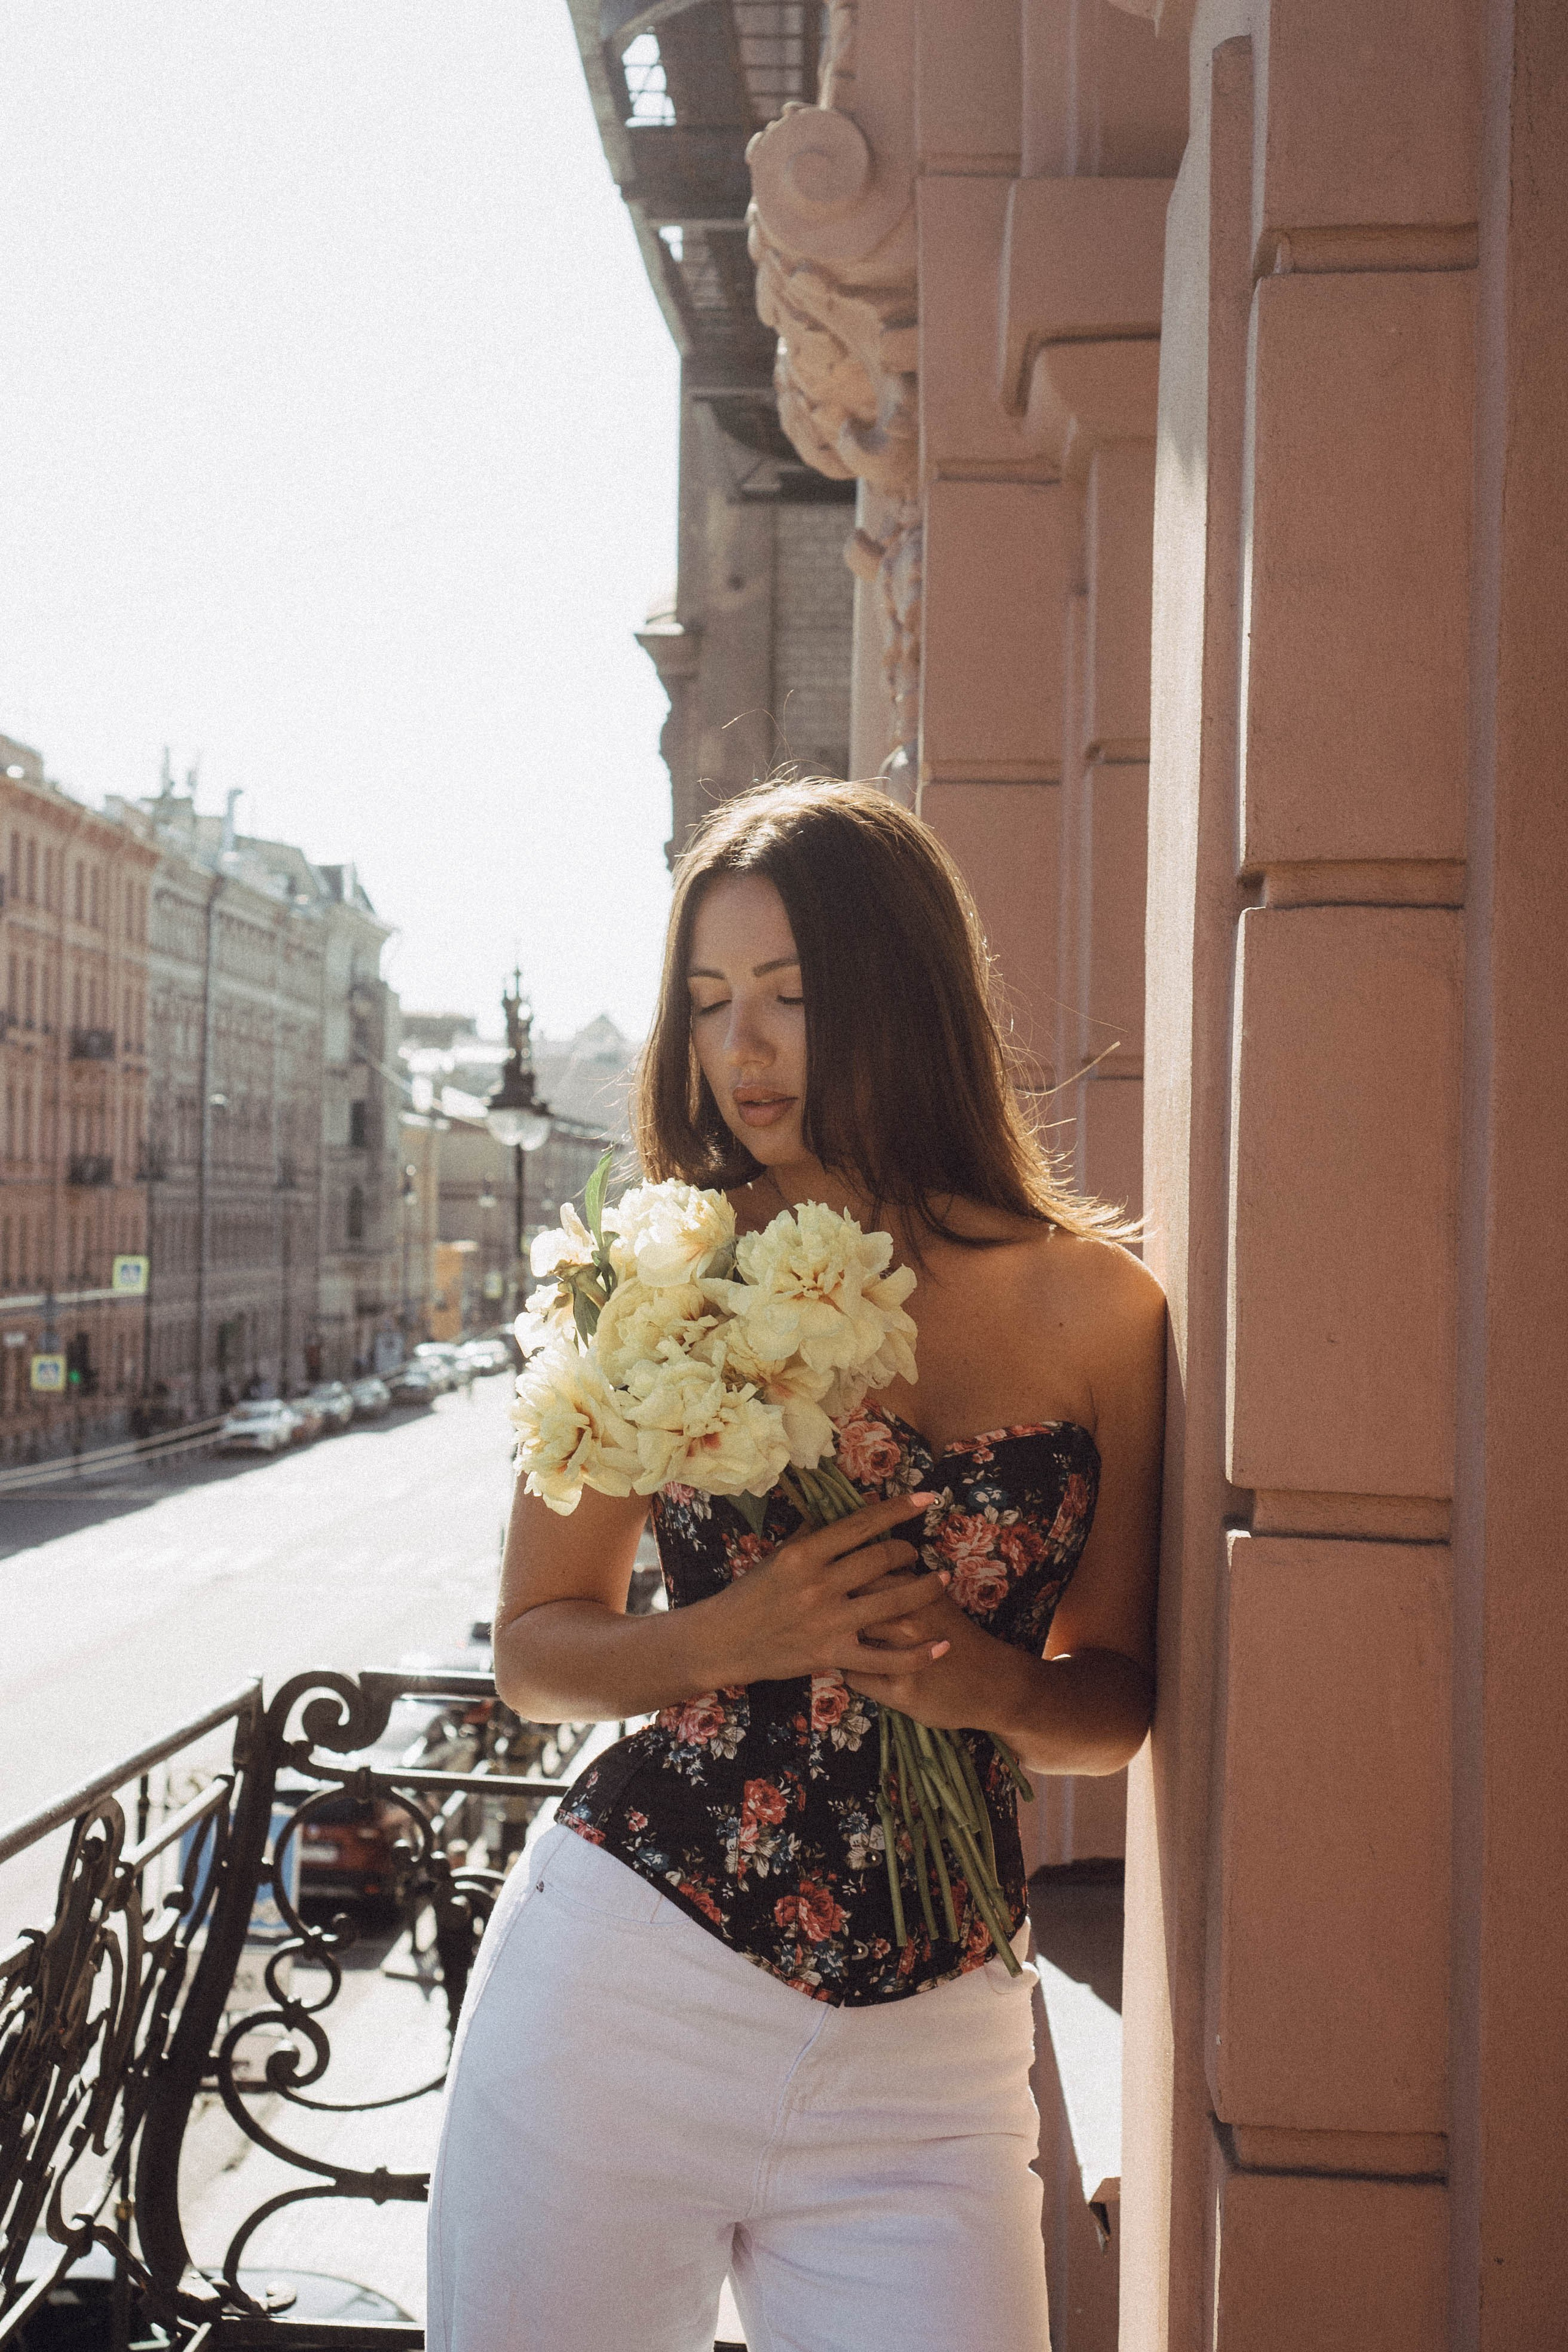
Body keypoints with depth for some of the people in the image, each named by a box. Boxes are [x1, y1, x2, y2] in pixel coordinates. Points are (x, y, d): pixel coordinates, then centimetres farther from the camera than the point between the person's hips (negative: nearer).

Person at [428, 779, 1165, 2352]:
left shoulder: (1092, 1305, 0)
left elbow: (1124, 1693, 8)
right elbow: (534, 1652, 5)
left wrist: (996, 1683, -14)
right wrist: (725, 1639, -15)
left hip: (925, 2066, 1)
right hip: (622, 2000, 0)